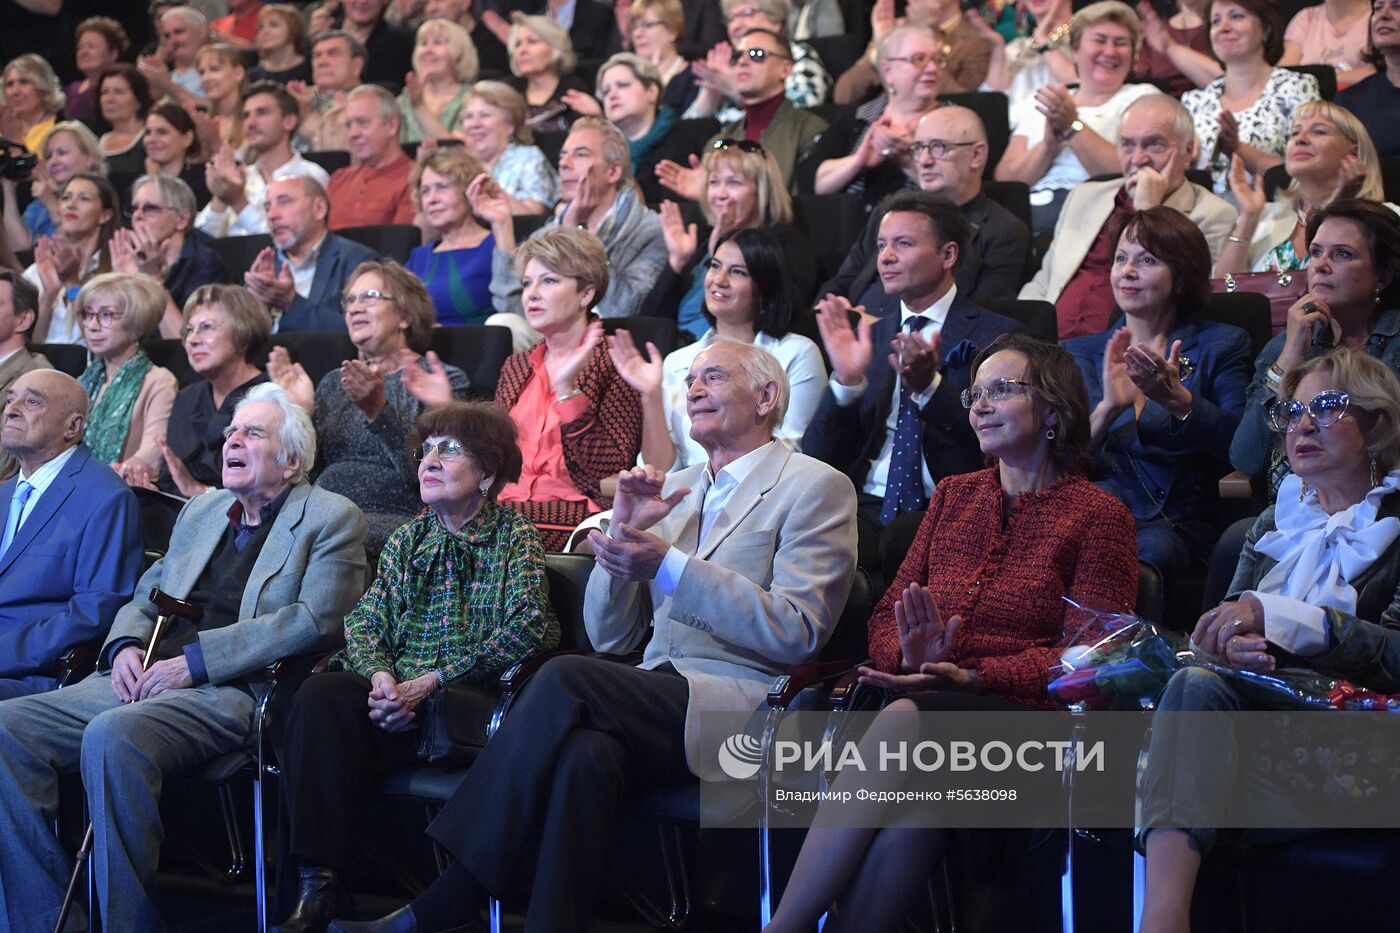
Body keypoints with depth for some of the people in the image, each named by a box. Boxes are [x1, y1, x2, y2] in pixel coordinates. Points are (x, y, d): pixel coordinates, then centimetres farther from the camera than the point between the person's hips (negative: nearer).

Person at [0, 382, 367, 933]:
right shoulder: (202, 512, 26)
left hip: (234, 693, -7)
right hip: (146, 680, 7)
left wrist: (196, 660, -15)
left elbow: (316, 620, -10)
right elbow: (146, 598, 29)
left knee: (112, 737, -36)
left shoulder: (331, 519, 4)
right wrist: (125, 647, 2)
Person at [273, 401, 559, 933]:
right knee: (321, 696, -27)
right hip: (397, 692, 4)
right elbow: (365, 620, 12)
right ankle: (318, 882, -28)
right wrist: (379, 675, -13)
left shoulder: (514, 535, 3)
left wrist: (430, 682, -18)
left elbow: (526, 630, -12)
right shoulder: (408, 539, 19)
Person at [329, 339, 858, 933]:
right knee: (585, 755, -32)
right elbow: (609, 637, 20)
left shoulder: (815, 487, 4)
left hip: (745, 708, -5)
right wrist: (624, 531, 3)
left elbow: (797, 633, -10)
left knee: (567, 679, -27)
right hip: (656, 704, 5)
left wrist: (667, 566, -16)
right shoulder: (672, 490, 24)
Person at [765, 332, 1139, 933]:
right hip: (922, 696, 4)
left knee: (903, 721, -36)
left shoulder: (1100, 516, 7)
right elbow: (887, 617, 18)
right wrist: (910, 654, -8)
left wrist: (971, 675, -16)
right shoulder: (954, 496, 22)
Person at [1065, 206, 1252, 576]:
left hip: (1174, 524, -1)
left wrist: (1176, 399, -20)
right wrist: (1108, 408, -14)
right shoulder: (1078, 352, 19)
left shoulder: (1222, 345, 12)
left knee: (1150, 549, -38)